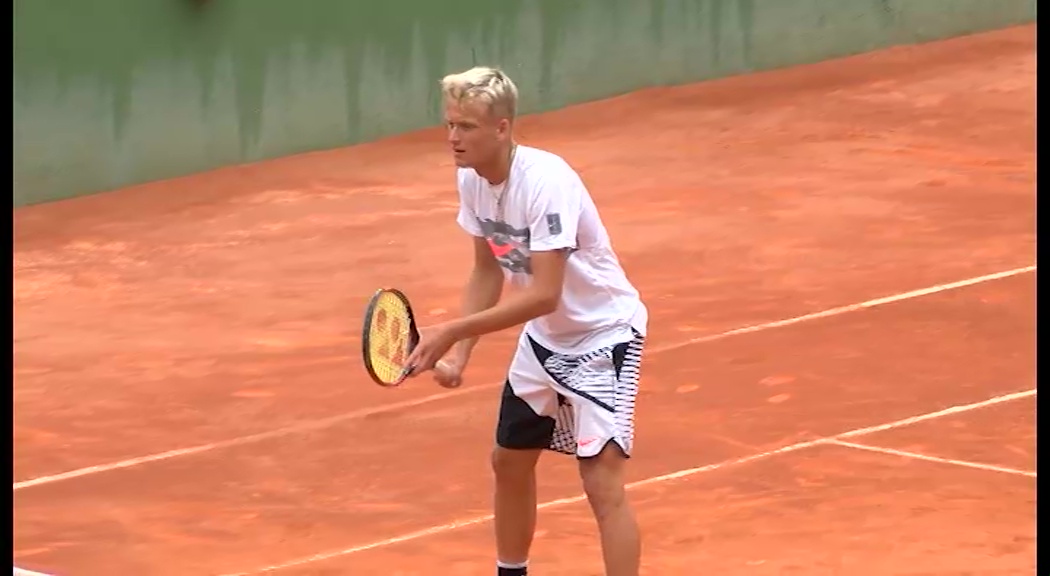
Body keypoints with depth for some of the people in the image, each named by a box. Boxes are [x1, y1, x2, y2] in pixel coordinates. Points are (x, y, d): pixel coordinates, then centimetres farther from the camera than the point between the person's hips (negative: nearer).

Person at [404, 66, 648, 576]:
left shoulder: (545, 182, -31)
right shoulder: (471, 179, -8)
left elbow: (544, 294, -34)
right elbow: (488, 272, 5)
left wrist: (452, 331, -34)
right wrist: (459, 354, -7)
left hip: (603, 332, -8)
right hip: (546, 335, 8)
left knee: (601, 481, -17)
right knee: (509, 461, 18)